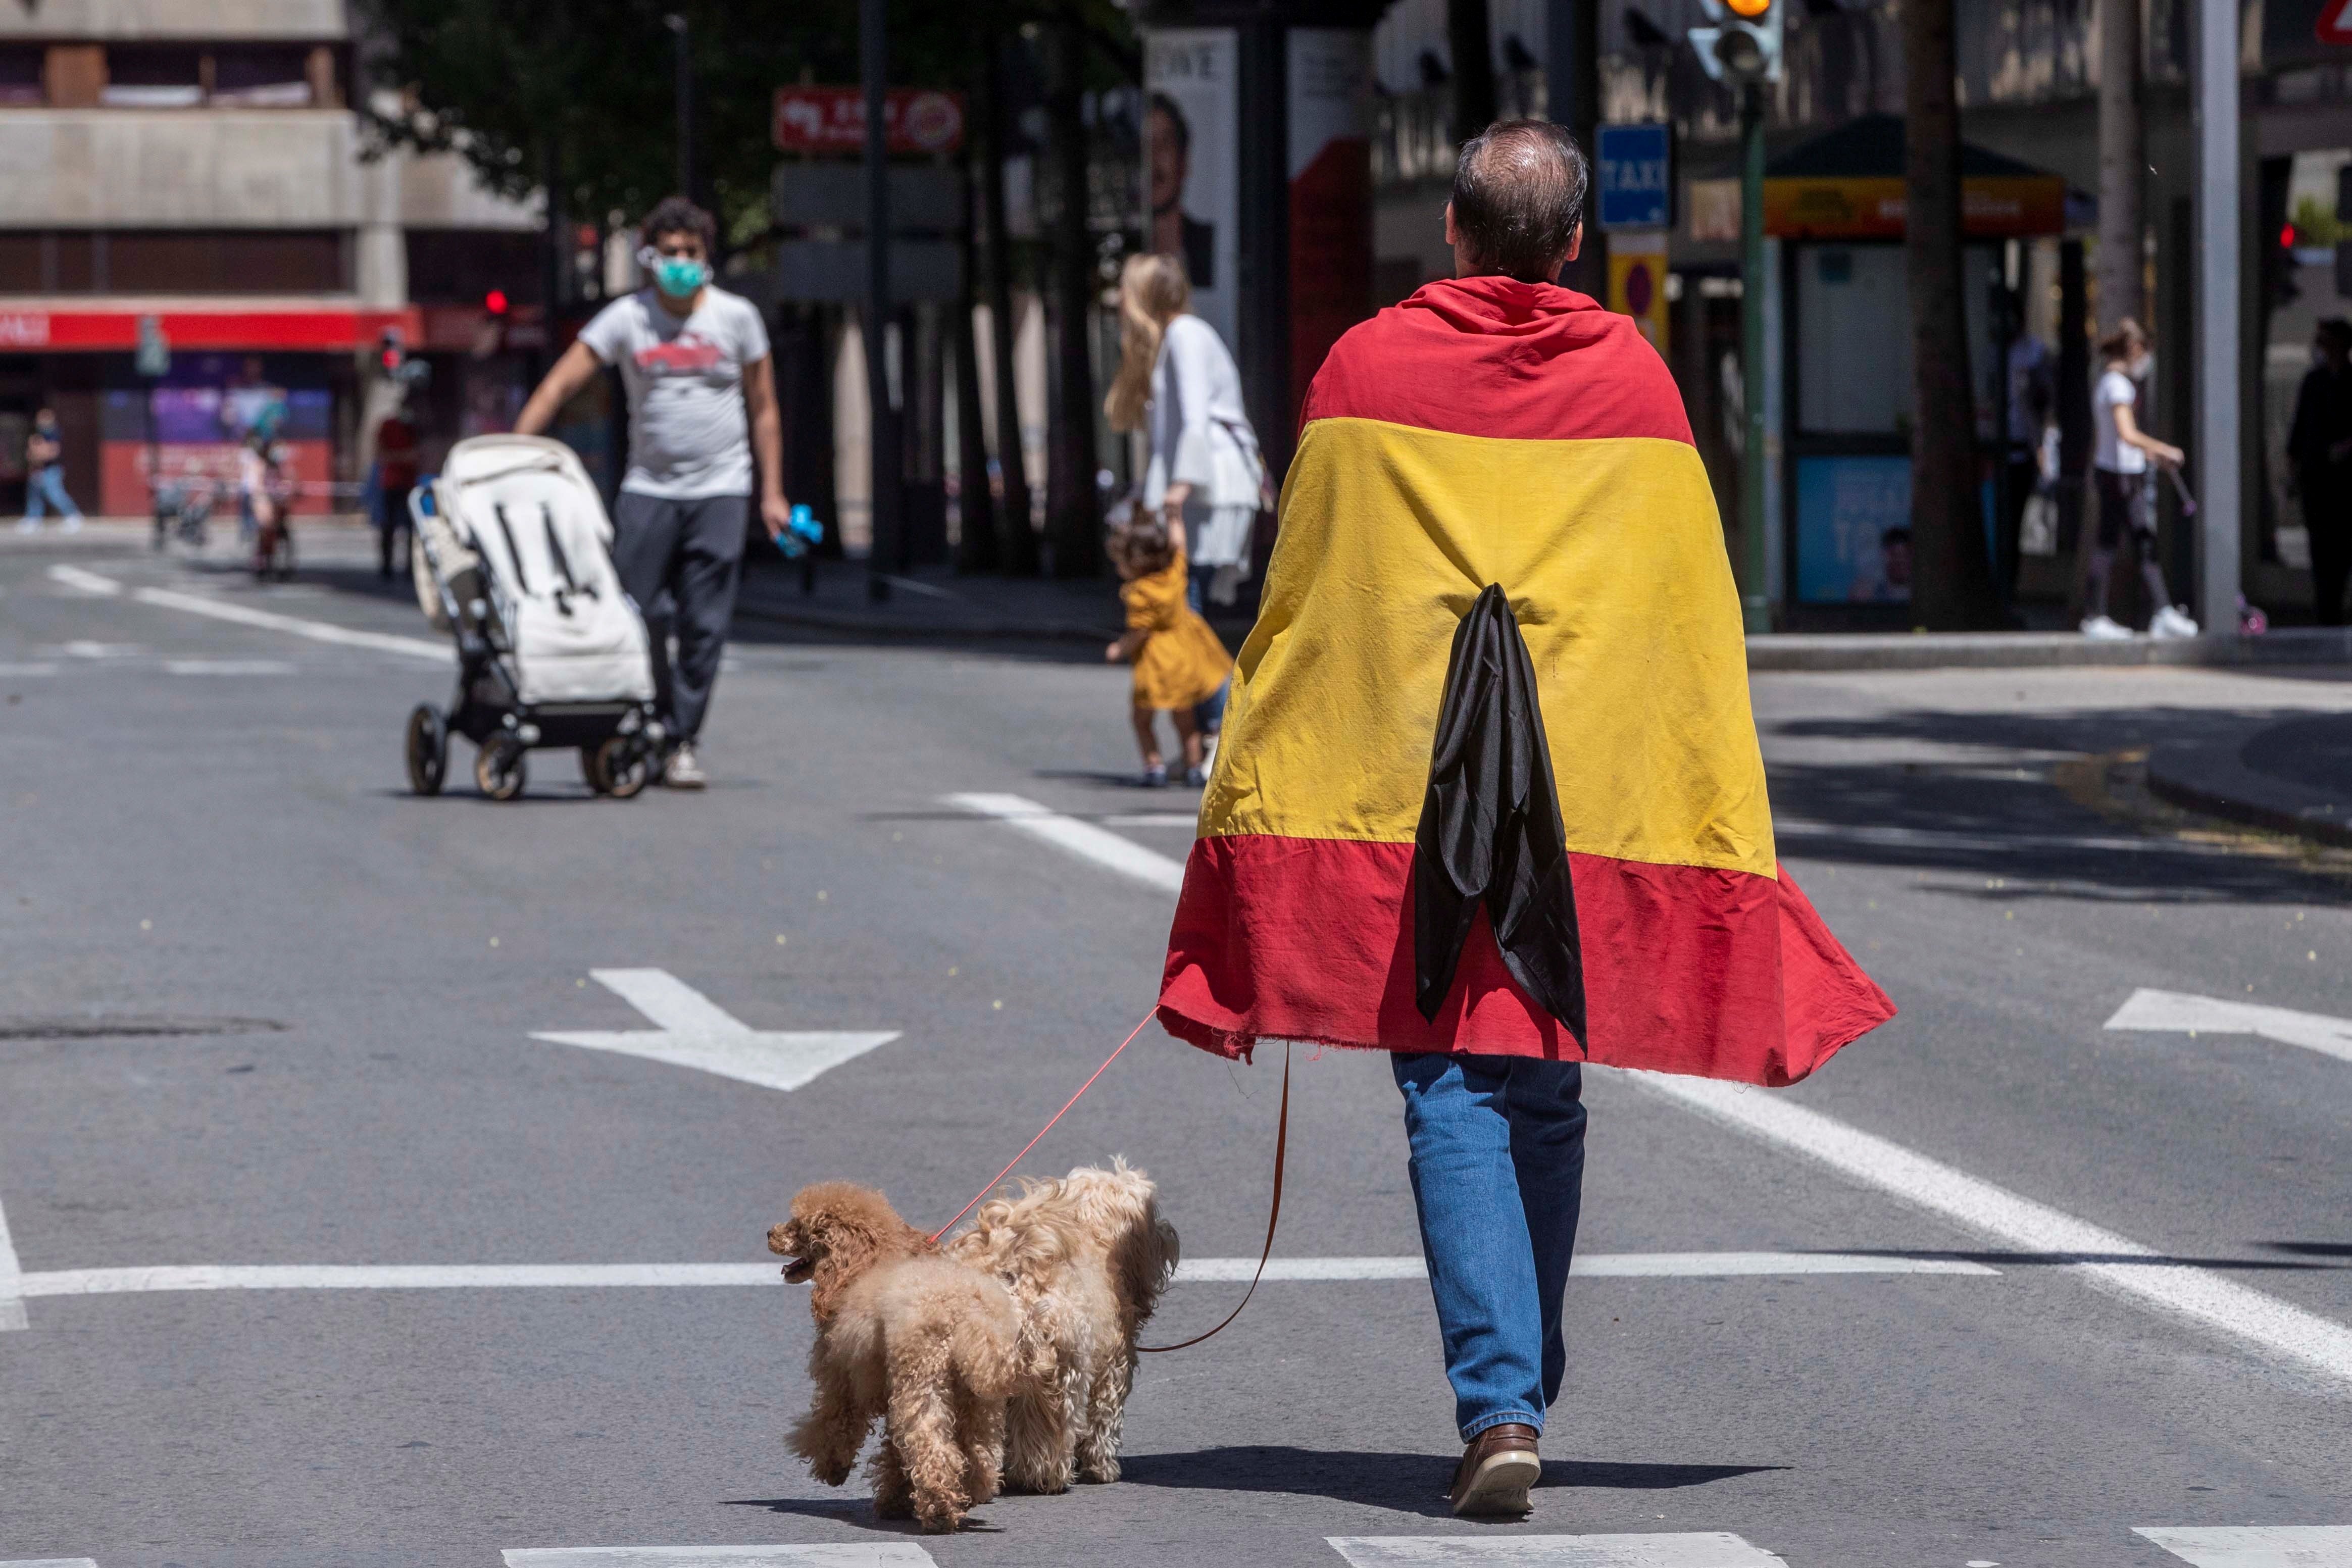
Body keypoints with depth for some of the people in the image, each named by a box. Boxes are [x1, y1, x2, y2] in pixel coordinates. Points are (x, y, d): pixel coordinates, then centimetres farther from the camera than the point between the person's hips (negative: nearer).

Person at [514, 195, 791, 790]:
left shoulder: (737, 318, 3)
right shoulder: (626, 319, 0)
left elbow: (763, 408, 10)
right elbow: (558, 386, -3)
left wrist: (772, 493, 6)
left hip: (719, 492, 0)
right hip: (648, 489, 0)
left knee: (703, 625, -4)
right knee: (637, 618, -5)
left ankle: (682, 745, 3)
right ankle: (648, 731, 13)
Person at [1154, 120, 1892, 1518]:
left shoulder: (1364, 370, 0)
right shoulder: (1633, 380, 3)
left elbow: (1298, 591, 5)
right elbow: (1694, 608, 7)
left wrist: (1259, 780, 14)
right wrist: (1718, 815, 14)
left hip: (1398, 779, -1)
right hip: (1595, 774, 2)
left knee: (1455, 1100, -2)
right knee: (1547, 1102, 14)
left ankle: (1499, 1403, -15)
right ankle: (1525, 1387, 21)